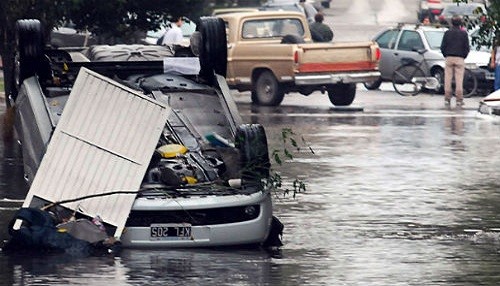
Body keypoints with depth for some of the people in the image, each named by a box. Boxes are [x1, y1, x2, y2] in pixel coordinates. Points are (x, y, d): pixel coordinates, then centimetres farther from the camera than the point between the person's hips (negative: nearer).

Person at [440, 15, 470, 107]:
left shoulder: (447, 33, 2)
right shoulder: (463, 33, -1)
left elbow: (443, 47, 2)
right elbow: (467, 47, 0)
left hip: (449, 58, 1)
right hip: (459, 58, -1)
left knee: (448, 79, 4)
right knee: (459, 80, 0)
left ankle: (447, 99, 3)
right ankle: (459, 100, -3)